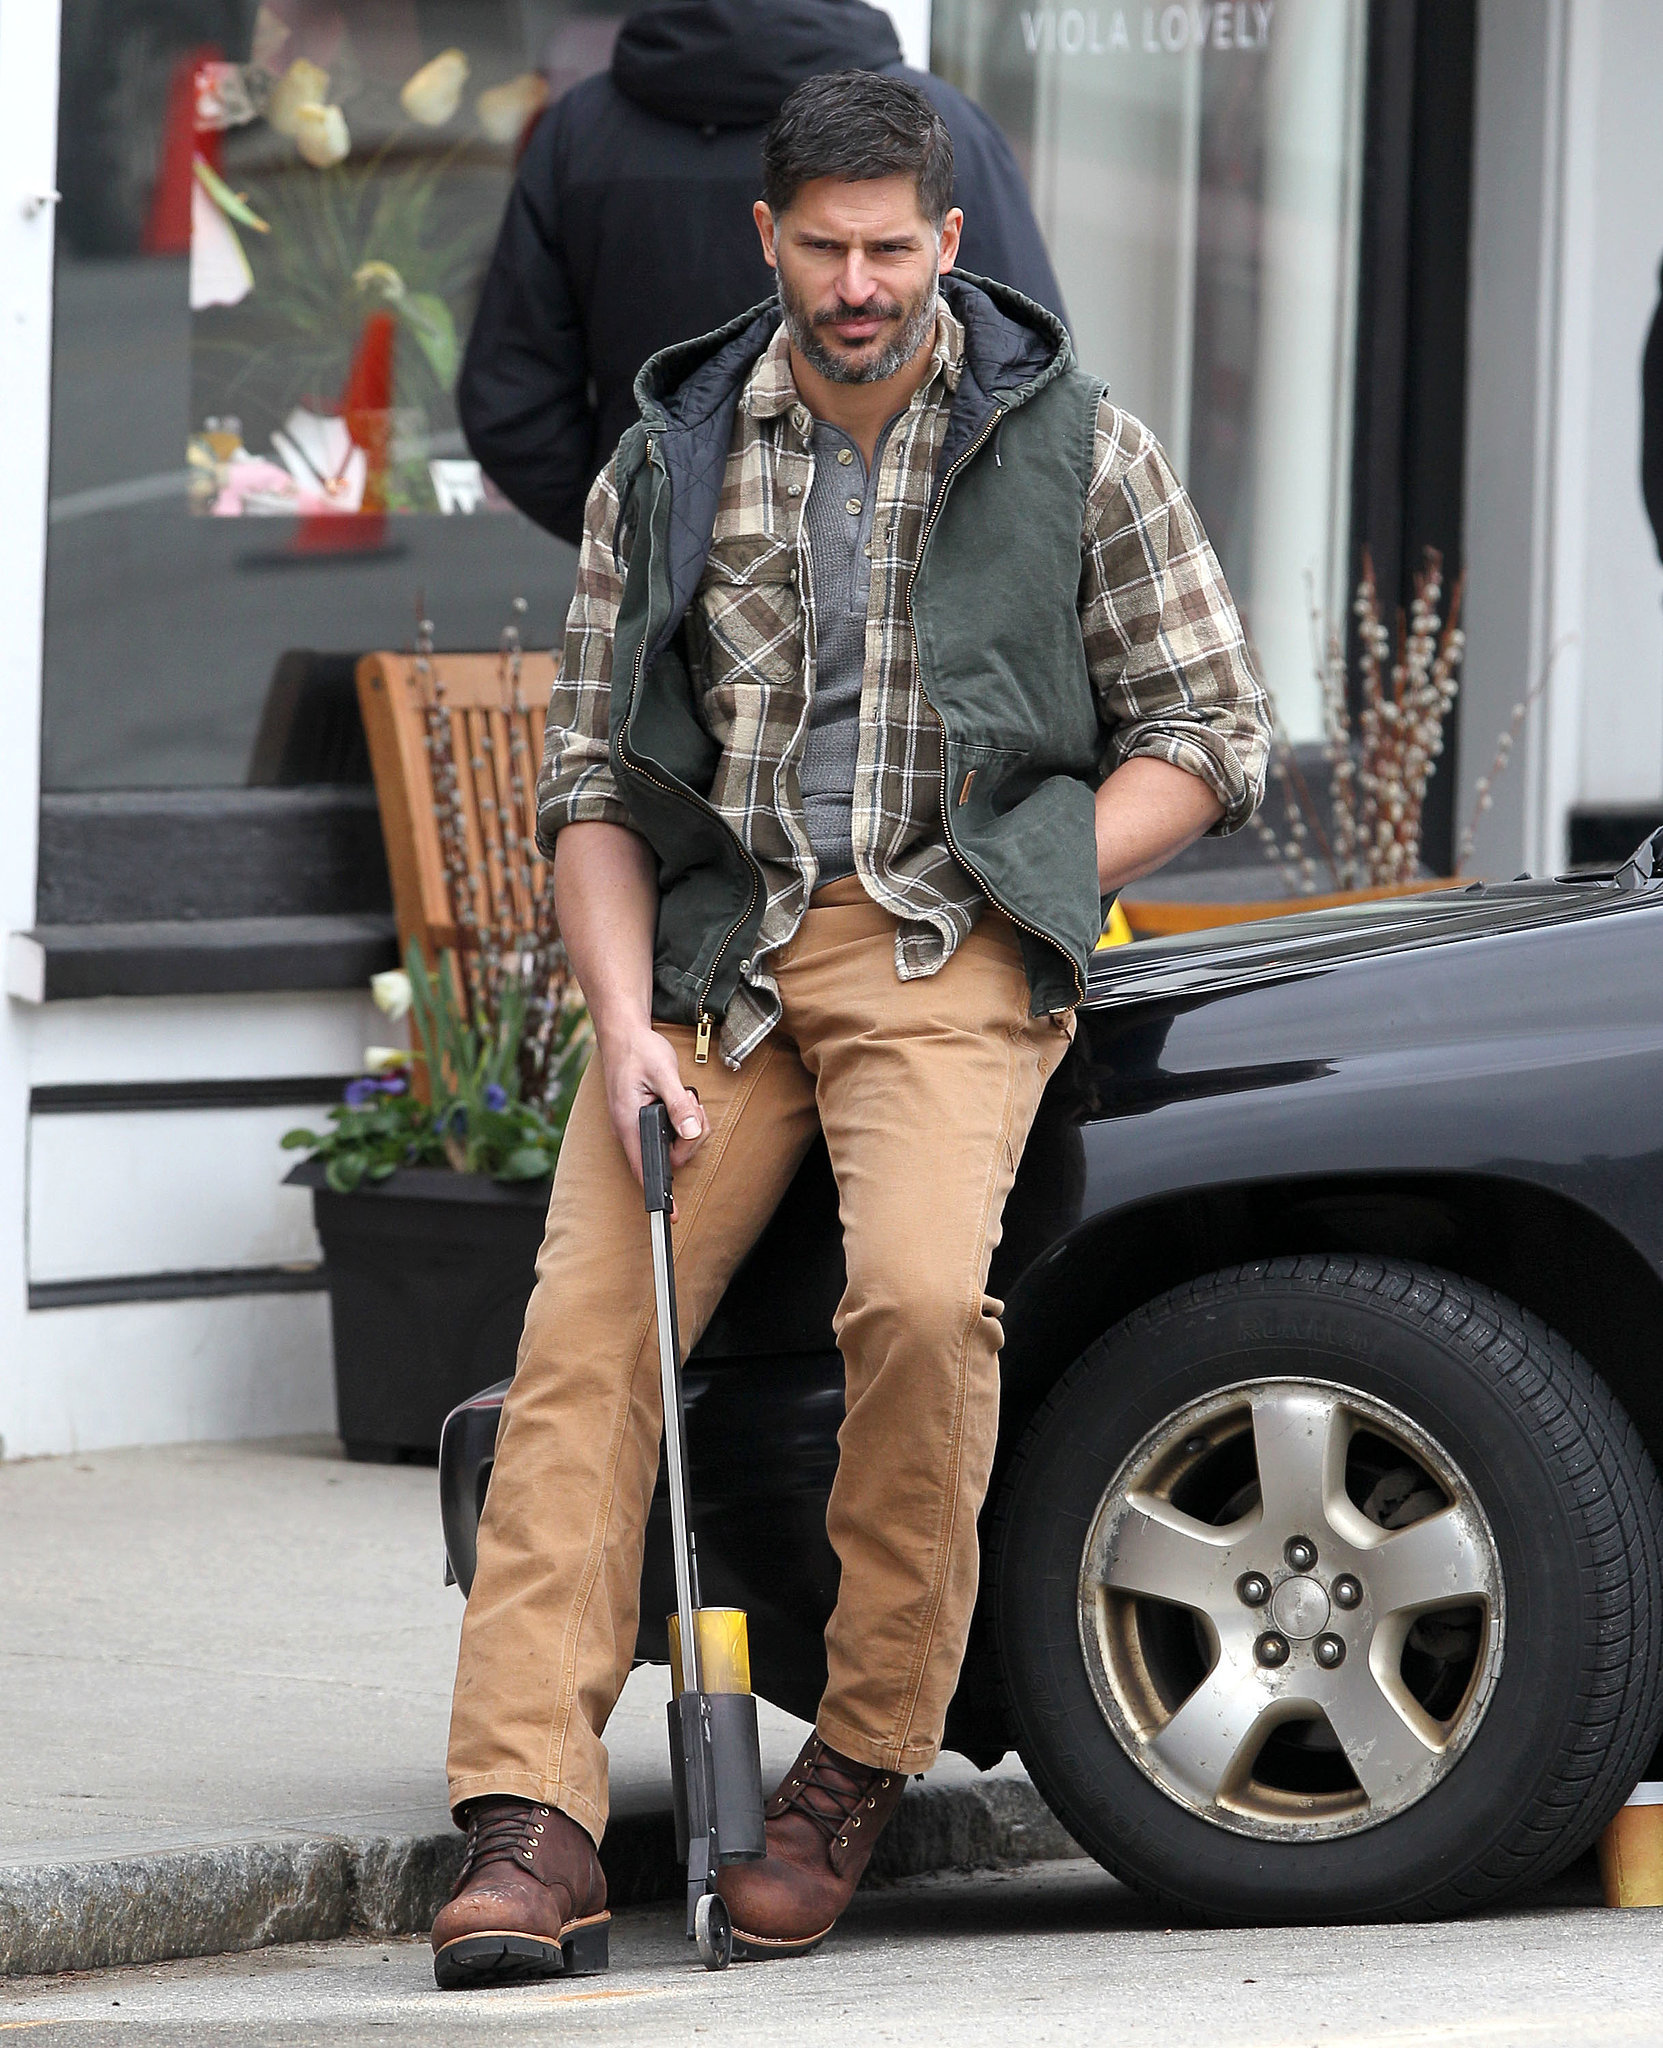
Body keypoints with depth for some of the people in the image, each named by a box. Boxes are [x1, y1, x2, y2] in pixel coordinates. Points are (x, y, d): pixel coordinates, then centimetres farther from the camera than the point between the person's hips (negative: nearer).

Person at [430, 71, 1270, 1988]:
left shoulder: (1072, 446, 7)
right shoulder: (666, 465, 12)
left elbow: (1207, 734, 9)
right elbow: (587, 780, 10)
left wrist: (1011, 895, -6)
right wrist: (628, 1019, -6)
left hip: (952, 950, -2)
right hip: (704, 943, 3)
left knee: (919, 1294, -29)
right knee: (585, 1329, -18)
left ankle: (861, 1764, -13)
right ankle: (530, 1815, -23)